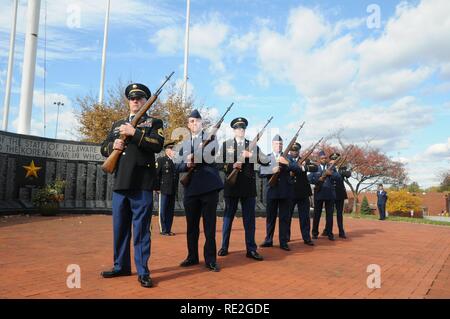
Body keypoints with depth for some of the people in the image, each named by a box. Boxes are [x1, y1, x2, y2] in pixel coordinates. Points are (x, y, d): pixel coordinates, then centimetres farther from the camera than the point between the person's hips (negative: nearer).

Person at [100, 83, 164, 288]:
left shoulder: (154, 122, 7)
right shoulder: (117, 125, 22)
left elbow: (158, 145, -11)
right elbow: (104, 148, 17)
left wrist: (134, 132, -14)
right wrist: (113, 145, -5)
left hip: (142, 183, -5)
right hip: (120, 182, 5)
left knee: (141, 228, -2)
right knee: (120, 227, 12)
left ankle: (143, 272, 6)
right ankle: (121, 266, 26)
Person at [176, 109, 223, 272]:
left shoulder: (211, 138, 6)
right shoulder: (184, 144, 16)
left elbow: (212, 156, -12)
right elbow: (178, 165, 11)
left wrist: (194, 159, -23)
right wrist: (186, 165, -9)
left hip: (209, 187, -3)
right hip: (191, 188, 4)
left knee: (209, 225, 1)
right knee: (192, 225, 11)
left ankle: (210, 259, 10)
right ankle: (192, 256, 25)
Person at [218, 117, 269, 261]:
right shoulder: (226, 144, 6)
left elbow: (266, 161, -2)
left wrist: (251, 155, -16)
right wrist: (232, 166, -17)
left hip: (249, 186, 1)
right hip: (231, 186, -1)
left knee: (249, 219, 3)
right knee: (228, 217, 7)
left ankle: (251, 249, 11)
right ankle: (224, 247, 19)